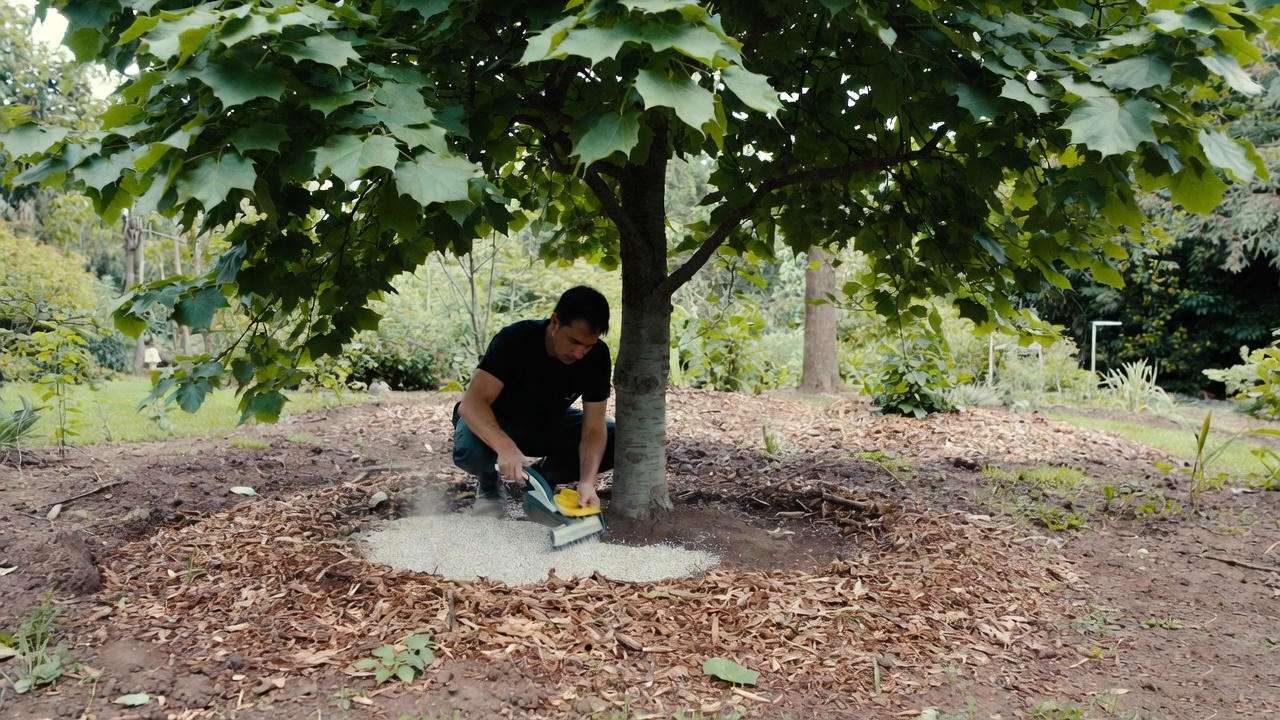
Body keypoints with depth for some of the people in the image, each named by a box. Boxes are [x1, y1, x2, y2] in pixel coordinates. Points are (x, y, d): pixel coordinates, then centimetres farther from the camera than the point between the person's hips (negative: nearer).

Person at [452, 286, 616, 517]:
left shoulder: (597, 355, -21)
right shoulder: (515, 339, -31)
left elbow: (593, 428, -22)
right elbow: (472, 402, -39)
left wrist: (587, 482, -39)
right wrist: (506, 447, -56)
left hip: (551, 424, 3)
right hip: (496, 425, -3)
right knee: (468, 449, -37)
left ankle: (546, 477, 5)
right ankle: (489, 482, 1)